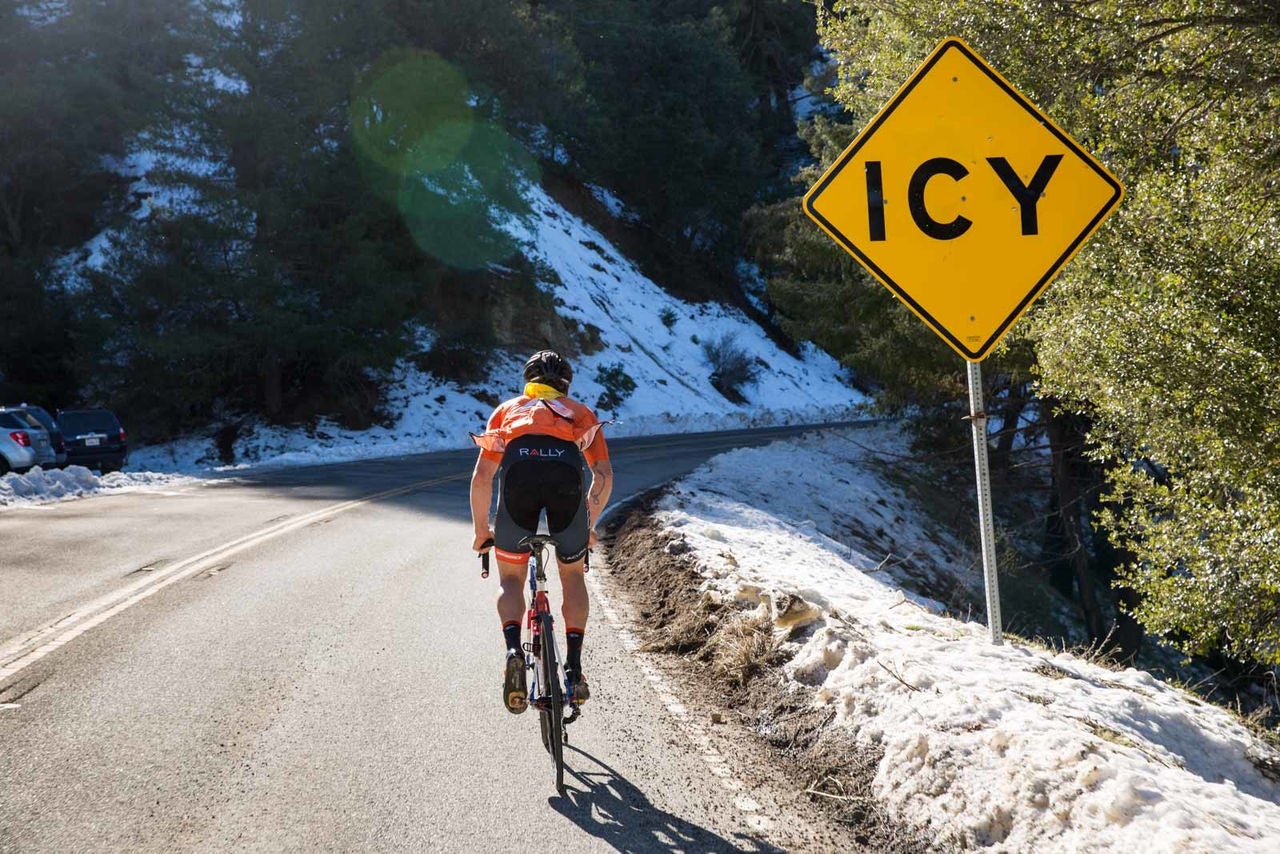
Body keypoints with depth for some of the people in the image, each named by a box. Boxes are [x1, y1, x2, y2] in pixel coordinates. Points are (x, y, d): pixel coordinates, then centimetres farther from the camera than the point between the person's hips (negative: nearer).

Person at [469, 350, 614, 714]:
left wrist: (481, 531, 36)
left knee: (510, 578, 18)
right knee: (573, 574, 22)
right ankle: (574, 667, 13)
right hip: (567, 469, 0)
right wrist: (588, 526, 36)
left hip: (518, 468, 0)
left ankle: (513, 650, -6)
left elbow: (482, 476, 26)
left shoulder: (508, 409, 35)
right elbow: (603, 475, 24)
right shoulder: (581, 413, 35)